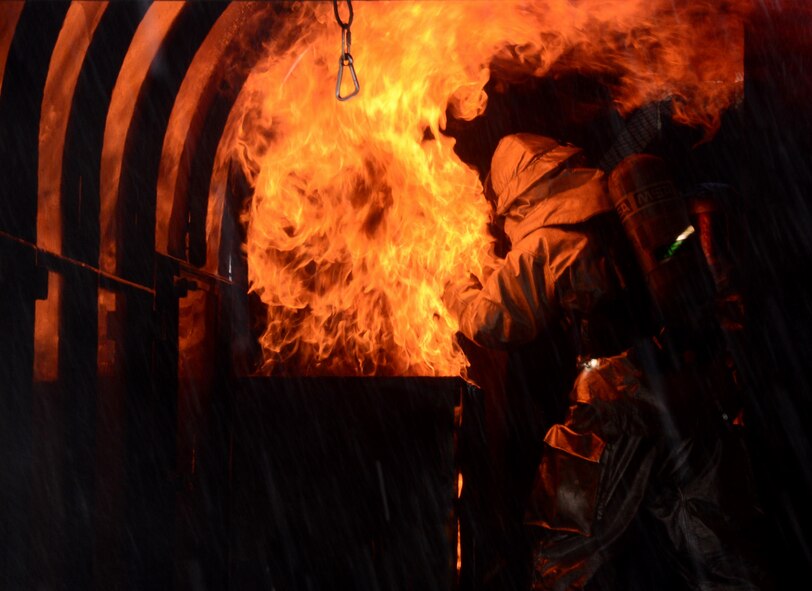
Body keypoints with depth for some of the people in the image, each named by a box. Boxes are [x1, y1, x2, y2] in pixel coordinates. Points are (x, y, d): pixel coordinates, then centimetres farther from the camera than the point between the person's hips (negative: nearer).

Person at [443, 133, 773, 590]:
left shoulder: (542, 243, -7)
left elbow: (494, 322, -5)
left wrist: (459, 292, 15)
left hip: (616, 403, -6)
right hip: (698, 393, 6)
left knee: (567, 547, 12)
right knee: (718, 542, 18)